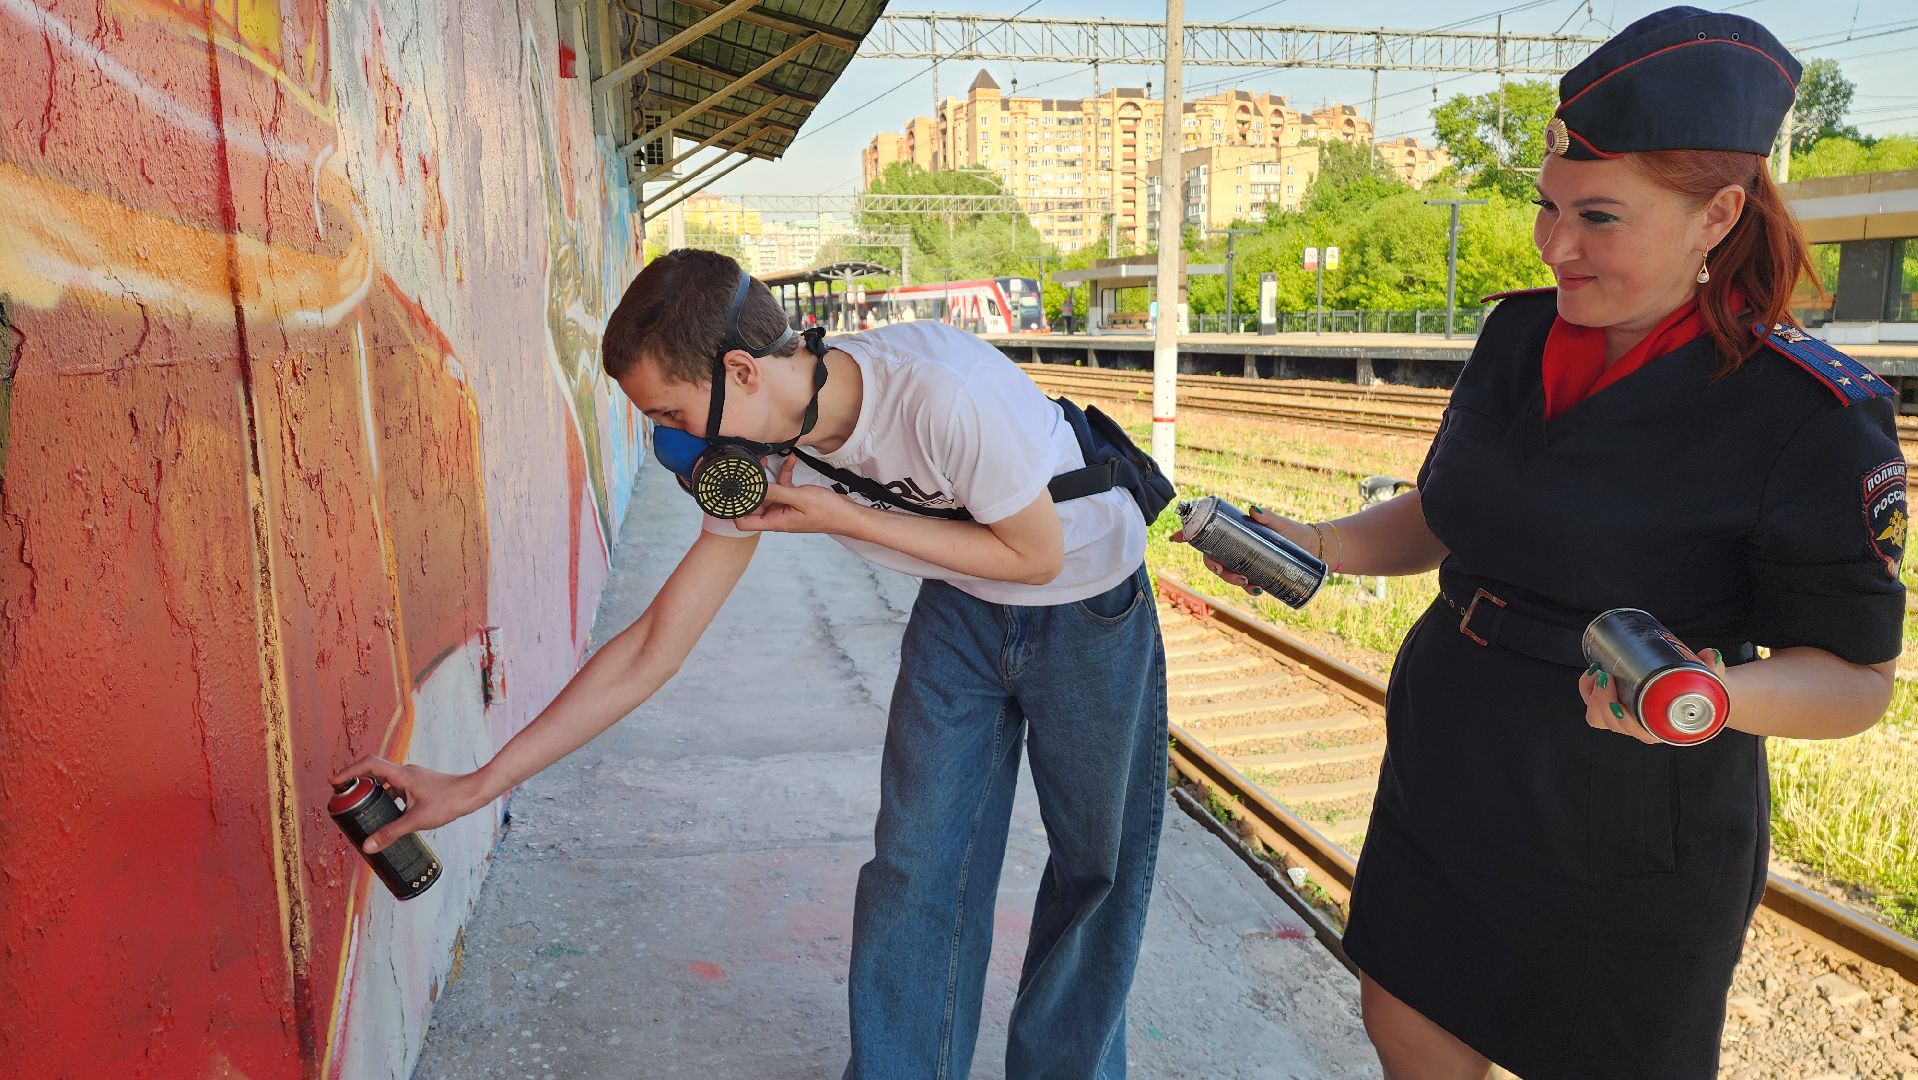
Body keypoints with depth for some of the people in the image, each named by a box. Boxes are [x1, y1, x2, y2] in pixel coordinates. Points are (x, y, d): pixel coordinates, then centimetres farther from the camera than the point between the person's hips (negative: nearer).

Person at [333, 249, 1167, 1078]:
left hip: (1087, 608, -3)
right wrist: (475, 786, -13)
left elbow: (1036, 554, -23)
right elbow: (651, 648, -12)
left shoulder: (943, 393, -38)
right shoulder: (754, 458, -17)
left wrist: (842, 517, -30)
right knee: (915, 859, -2)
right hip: (961, 607, 4)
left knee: (1096, 864, 8)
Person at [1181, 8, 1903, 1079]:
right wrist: (1318, 543, -6)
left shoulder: (1814, 416, -19)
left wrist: (1717, 695, -33)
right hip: (1444, 789, 6)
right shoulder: (1518, 335, -2)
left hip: (1619, 846, -5)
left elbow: (1858, 677, -13)